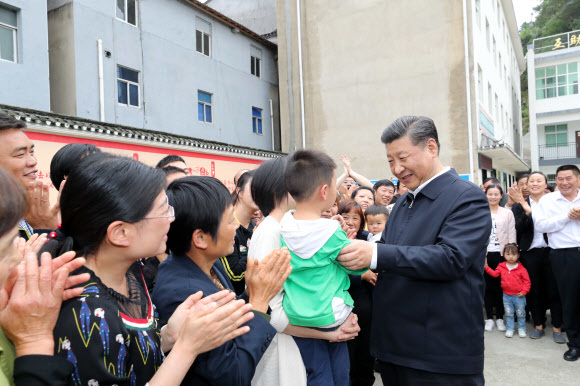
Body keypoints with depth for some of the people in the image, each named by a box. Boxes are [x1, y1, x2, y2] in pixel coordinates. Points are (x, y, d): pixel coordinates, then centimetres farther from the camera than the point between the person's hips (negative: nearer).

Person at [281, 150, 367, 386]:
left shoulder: (283, 224, -7)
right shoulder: (331, 231, -21)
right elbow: (359, 267, -8)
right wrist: (349, 245, 10)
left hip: (296, 318, 5)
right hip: (329, 318, -4)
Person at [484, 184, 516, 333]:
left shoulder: (508, 213, 7)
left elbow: (512, 235, 5)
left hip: (502, 254, 0)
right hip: (485, 254, 0)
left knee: (501, 285, 4)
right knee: (487, 285, 5)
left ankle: (500, 317, 18)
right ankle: (489, 318, 17)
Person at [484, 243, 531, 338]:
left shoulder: (521, 269, -11)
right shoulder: (501, 266, -1)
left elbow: (527, 281, -7)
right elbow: (494, 274, 6)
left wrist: (524, 291, -13)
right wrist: (486, 267, -3)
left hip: (518, 296, -2)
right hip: (506, 295, 2)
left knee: (520, 313, 10)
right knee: (508, 313, 10)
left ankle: (521, 328, 27)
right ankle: (509, 329, 21)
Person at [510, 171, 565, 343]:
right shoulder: (520, 205, 5)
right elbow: (519, 228, -7)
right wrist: (527, 212, -22)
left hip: (550, 251, -1)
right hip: (530, 254, 1)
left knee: (554, 290, 4)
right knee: (534, 290, 10)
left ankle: (557, 328, 19)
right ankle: (539, 325, 24)